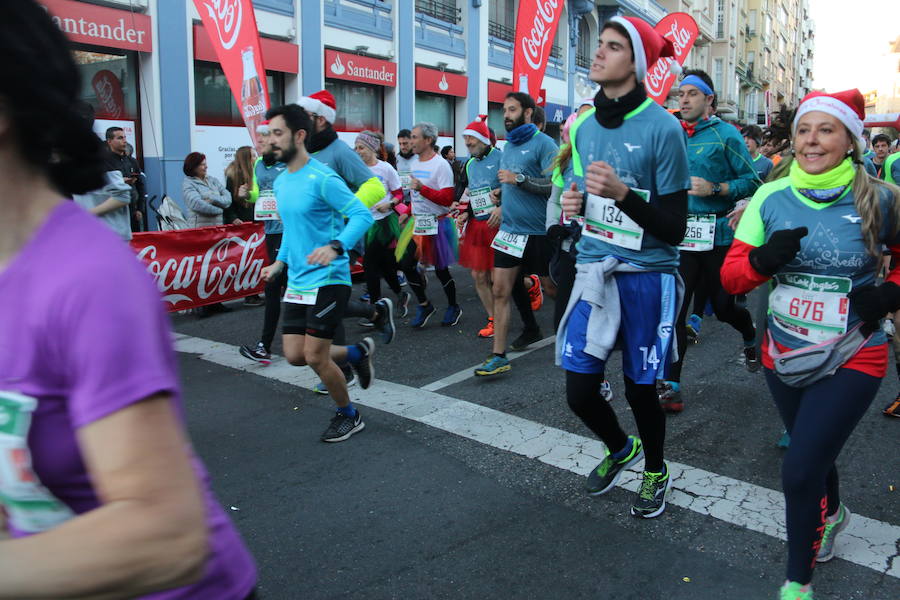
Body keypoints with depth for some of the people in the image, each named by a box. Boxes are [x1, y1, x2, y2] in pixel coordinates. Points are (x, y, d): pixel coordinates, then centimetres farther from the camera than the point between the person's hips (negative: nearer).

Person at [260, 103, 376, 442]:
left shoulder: (322, 178, -15)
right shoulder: (281, 182, 11)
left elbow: (363, 215, -20)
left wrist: (335, 246, -35)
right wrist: (280, 263, 20)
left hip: (327, 281, -8)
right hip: (297, 283, 8)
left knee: (314, 357, -5)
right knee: (294, 355, 6)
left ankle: (349, 416, 20)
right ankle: (358, 353, 30)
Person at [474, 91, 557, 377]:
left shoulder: (543, 143, -9)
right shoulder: (508, 145, 14)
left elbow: (555, 184, -19)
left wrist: (519, 179, -23)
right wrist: (500, 197, 11)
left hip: (539, 232, -6)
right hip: (510, 229, 6)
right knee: (500, 290, 0)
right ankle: (498, 356, 4)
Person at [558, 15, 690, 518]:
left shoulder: (662, 128, -12)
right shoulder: (584, 125, 5)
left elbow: (675, 229, -13)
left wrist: (622, 193, -26)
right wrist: (574, 203, -4)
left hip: (647, 275, -4)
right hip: (595, 268, 5)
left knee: (641, 390, 9)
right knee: (579, 391, 4)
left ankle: (655, 472, 39)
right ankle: (620, 448, 38)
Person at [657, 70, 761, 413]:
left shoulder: (725, 134, -2)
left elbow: (752, 181, -4)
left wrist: (714, 189, -17)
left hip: (717, 233, -3)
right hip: (678, 235, 3)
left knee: (723, 306, 9)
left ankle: (751, 336, 46)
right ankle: (670, 385, 3)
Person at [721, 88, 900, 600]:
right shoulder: (771, 198, -5)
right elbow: (732, 276, -4)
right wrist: (763, 258, -24)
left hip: (851, 361, -3)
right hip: (784, 356, 3)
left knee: (800, 472, -10)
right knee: (813, 455, 23)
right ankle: (833, 513, 58)